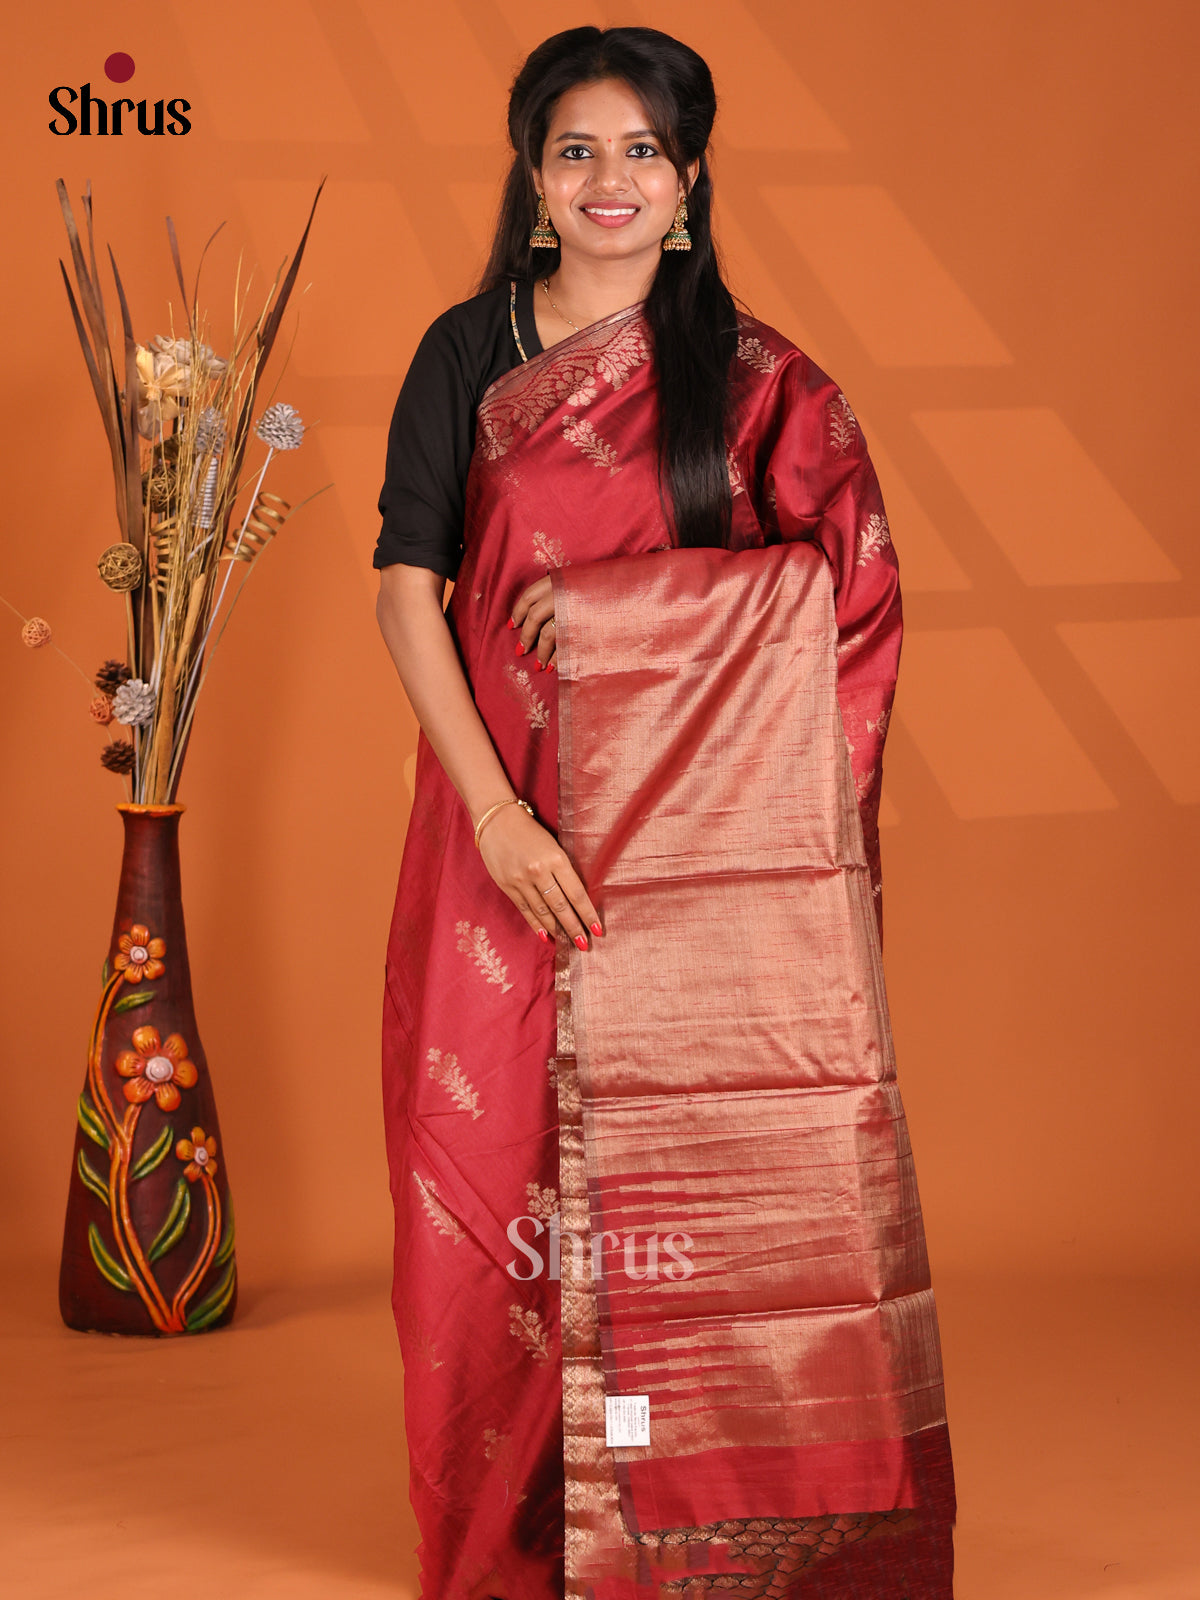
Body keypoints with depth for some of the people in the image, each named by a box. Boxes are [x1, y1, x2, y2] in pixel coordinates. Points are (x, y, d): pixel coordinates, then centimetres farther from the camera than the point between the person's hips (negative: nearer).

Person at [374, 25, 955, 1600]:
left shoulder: (756, 378, 6)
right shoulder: (469, 358, 6)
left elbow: (840, 582, -1)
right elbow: (405, 586, -1)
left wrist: (611, 594, -10)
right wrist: (492, 809, -12)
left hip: (709, 832, 0)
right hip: (516, 822, 0)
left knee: (707, 1160, -2)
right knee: (509, 1146, 1)